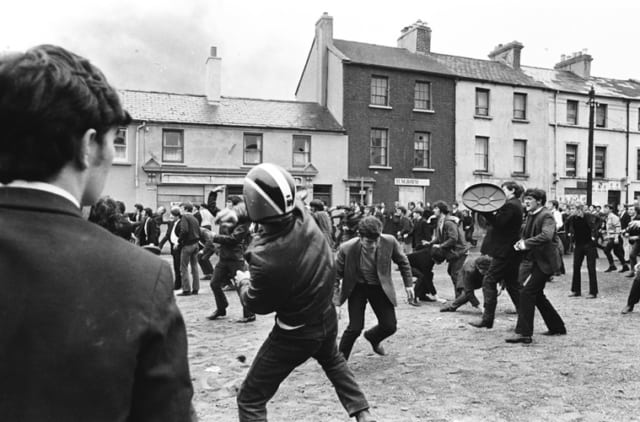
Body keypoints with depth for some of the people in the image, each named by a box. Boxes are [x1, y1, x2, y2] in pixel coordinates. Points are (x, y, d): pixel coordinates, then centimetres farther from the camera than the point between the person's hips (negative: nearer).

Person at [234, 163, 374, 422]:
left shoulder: (264, 258, -34)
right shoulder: (304, 218, -19)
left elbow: (257, 305, -12)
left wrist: (242, 282, 6)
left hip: (295, 334, -6)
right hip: (327, 318, 7)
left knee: (250, 400, 9)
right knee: (331, 359, 39)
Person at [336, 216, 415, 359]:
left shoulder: (389, 242, -23)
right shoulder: (347, 249, -27)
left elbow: (403, 261, -2)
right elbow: (337, 272, -10)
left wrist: (408, 284, -1)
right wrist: (334, 293, -8)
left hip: (380, 287, 3)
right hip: (357, 288, -2)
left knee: (390, 326, 3)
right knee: (355, 328, -9)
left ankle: (372, 337, 39)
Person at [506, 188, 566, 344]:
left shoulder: (546, 216, -14)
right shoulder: (530, 215, 13)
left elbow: (546, 236, -32)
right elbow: (527, 235, 22)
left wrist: (526, 243, -31)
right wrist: (521, 243, 1)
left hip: (545, 261, -10)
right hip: (535, 260, 10)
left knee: (527, 292, -14)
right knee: (537, 294, 17)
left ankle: (524, 333, -10)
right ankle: (557, 327, 33)